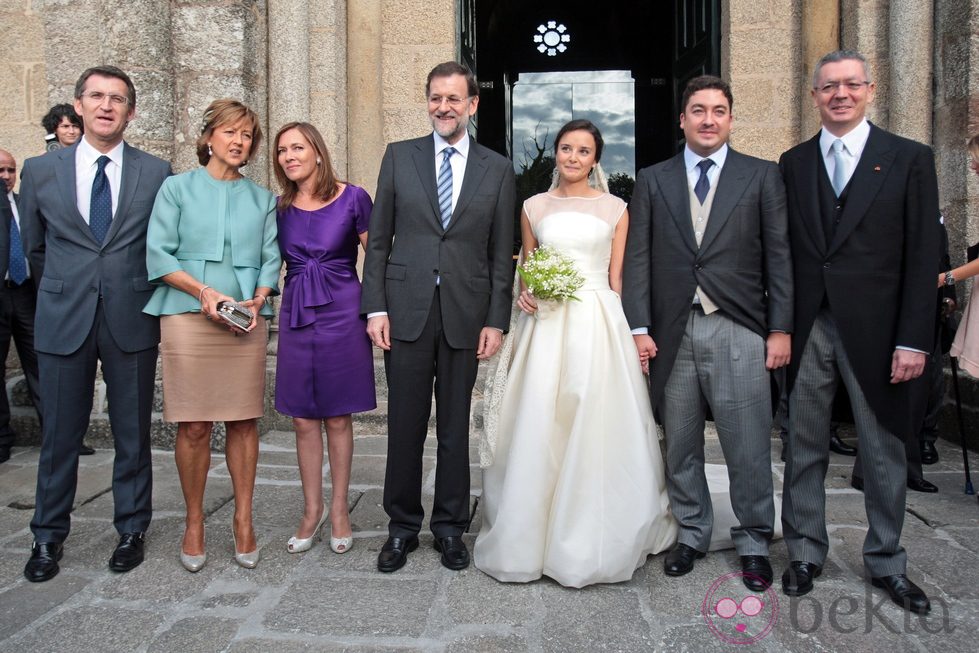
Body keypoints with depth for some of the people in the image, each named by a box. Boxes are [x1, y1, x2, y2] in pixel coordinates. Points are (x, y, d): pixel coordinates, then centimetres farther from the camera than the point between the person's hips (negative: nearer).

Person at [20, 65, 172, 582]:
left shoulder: (156, 173, 1)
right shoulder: (40, 171, 5)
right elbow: (35, 248, 16)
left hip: (132, 324, -1)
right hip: (64, 324, 1)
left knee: (133, 435, 9)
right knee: (59, 436, 9)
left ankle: (131, 530, 25)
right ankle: (48, 537, 26)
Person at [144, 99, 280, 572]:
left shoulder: (261, 199, 16)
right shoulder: (178, 188, 9)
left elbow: (271, 259, 11)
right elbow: (159, 254, 0)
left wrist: (257, 298, -8)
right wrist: (204, 291, -13)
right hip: (188, 318, -2)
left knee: (243, 422, 2)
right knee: (193, 425, -2)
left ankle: (243, 521, 13)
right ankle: (194, 524, 14)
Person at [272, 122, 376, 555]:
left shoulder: (352, 198, -5)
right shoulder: (279, 207, 6)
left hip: (343, 314, -3)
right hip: (296, 317, 3)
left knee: (338, 418, 6)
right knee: (303, 420, 8)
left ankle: (339, 509, 23)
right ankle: (312, 510, 23)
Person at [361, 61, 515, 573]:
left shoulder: (497, 170, 7)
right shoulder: (399, 157, 7)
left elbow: (501, 253, 5)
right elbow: (378, 239, 5)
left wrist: (496, 320, -1)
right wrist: (375, 307, -2)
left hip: (465, 315, 0)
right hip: (406, 311, 0)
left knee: (455, 427, 9)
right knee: (405, 425, 6)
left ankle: (450, 527, 24)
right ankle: (402, 526, 23)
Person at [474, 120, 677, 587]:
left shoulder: (615, 208, 8)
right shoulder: (534, 207, 12)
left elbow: (617, 278, 7)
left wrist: (624, 330, -1)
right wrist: (524, 294, -4)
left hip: (599, 324, -1)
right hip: (544, 325, 1)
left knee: (596, 431, -1)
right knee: (538, 430, 0)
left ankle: (593, 541, 16)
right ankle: (533, 535, 16)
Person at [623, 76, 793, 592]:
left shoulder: (762, 176, 7)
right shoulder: (652, 181, 10)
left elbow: (779, 256, 3)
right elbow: (638, 259, 5)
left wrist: (781, 329, -3)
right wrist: (639, 328, -3)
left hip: (738, 331, -1)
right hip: (672, 332, 2)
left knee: (749, 447, 4)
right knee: (679, 446, 11)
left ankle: (753, 543, 21)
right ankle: (691, 535, 27)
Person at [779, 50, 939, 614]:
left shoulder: (910, 159, 2)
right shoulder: (793, 164, 8)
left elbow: (923, 257, -3)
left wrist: (914, 339, -9)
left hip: (875, 330, -1)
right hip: (807, 328, 2)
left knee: (885, 451, 10)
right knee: (804, 448, 10)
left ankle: (886, 561, 28)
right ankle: (805, 552, 26)